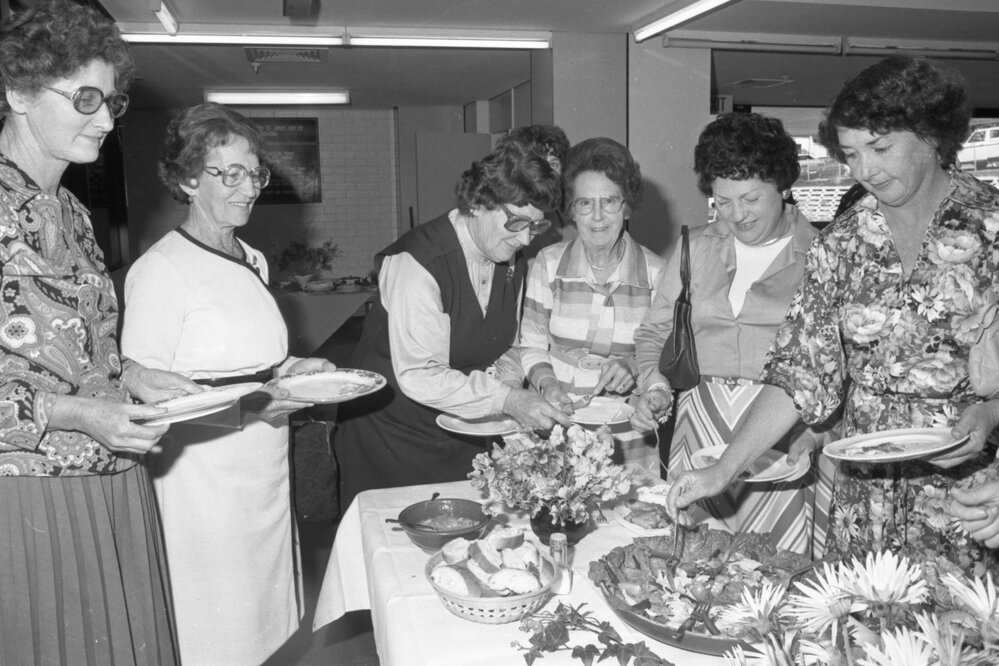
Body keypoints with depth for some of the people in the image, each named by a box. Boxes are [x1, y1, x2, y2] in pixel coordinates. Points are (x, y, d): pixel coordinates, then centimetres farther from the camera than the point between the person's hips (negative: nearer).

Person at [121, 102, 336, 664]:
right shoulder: (161, 269, -13)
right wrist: (247, 404, -24)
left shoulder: (252, 261, 12)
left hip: (266, 468, 7)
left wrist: (291, 370, 4)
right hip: (203, 476, -7)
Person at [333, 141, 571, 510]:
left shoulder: (512, 262, 0)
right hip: (392, 434, -6)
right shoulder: (416, 264, -25)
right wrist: (505, 398, -30)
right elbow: (419, 376, -27)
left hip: (463, 435, 7)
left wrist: (507, 377, -11)